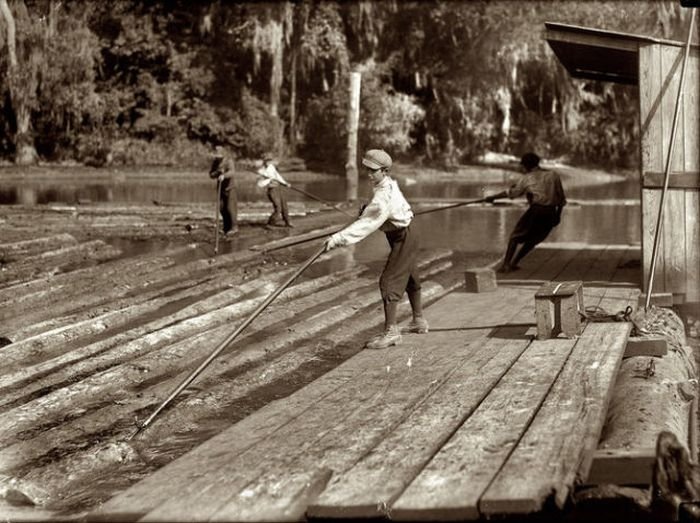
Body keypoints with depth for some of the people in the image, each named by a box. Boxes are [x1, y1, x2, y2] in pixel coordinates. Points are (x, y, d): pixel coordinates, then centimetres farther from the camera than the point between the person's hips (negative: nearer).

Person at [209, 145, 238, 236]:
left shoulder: (229, 161, -16)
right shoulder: (215, 162, 2)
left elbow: (232, 171, -34)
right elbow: (211, 175, 0)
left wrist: (224, 175, -53)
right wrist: (217, 172, -22)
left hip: (229, 187, -5)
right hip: (220, 188, 5)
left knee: (230, 207, -10)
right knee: (222, 208, 3)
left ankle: (234, 227, -2)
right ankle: (227, 227, 14)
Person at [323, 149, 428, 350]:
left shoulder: (384, 196, -30)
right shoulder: (389, 183, -1)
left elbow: (366, 223, -39)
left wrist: (339, 238, -44)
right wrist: (367, 209, 5)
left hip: (403, 240, -11)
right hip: (405, 237, 11)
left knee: (388, 282, -14)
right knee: (410, 279, 22)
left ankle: (391, 331, -15)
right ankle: (419, 321, 38)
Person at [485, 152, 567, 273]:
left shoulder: (527, 178, 7)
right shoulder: (553, 175, 17)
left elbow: (511, 193, 9)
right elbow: (561, 198, 14)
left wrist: (492, 197, 18)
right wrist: (558, 214, 21)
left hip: (536, 210, -4)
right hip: (551, 213, 4)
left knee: (515, 237, 5)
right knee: (533, 239, 17)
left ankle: (505, 264, -7)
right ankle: (513, 263, 13)